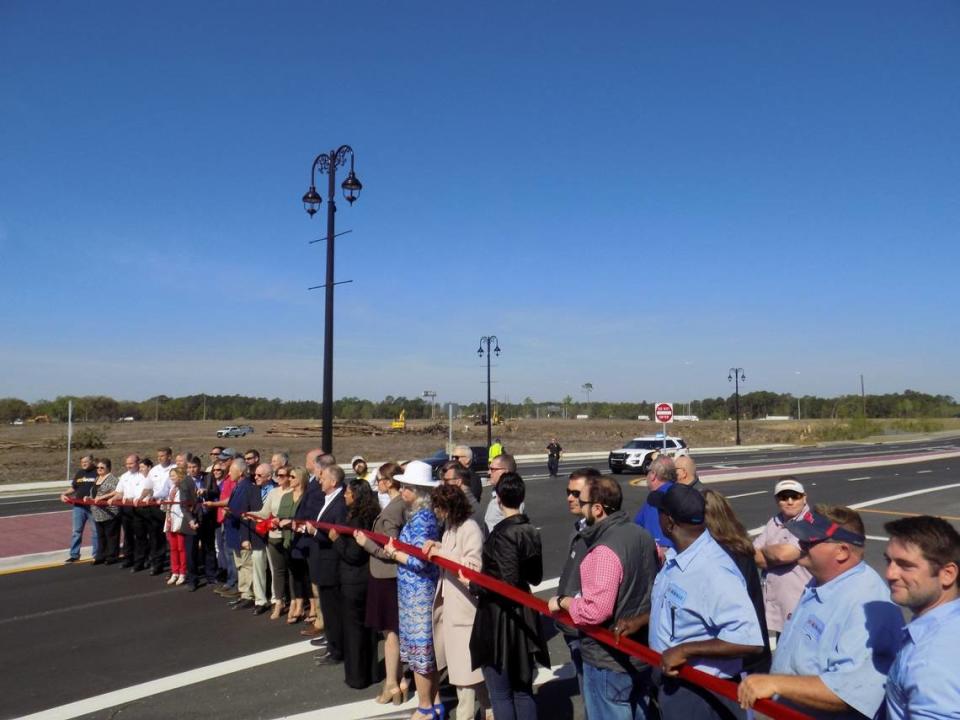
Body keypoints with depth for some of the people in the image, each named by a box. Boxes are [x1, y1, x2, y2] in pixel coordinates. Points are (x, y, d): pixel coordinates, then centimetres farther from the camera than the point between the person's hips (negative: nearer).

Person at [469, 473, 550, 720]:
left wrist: (472, 585, -10)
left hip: (499, 618, -8)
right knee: (523, 691, 17)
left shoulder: (502, 533, -19)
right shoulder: (531, 531, 5)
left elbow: (507, 583, -22)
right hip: (523, 615, 8)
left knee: (501, 695, 6)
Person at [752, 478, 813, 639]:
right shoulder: (774, 522, 9)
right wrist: (775, 555, -12)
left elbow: (784, 554, -23)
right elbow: (751, 556, 4)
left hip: (801, 610, -7)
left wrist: (765, 550, -3)